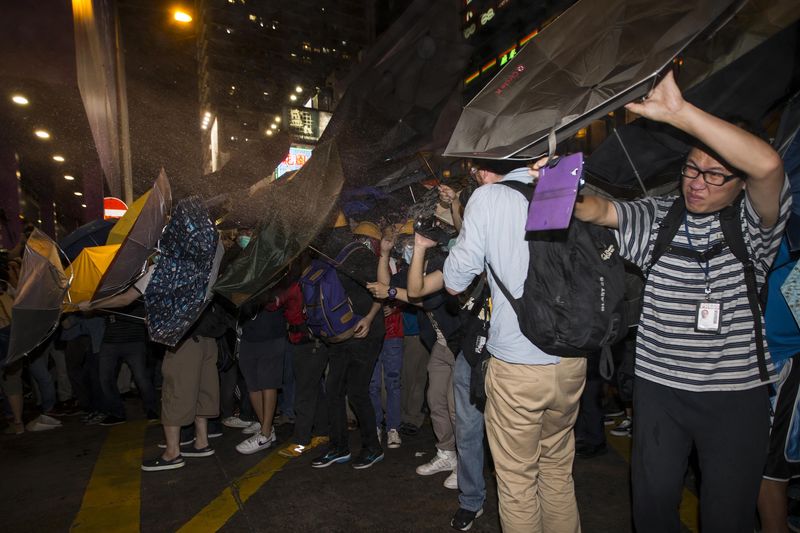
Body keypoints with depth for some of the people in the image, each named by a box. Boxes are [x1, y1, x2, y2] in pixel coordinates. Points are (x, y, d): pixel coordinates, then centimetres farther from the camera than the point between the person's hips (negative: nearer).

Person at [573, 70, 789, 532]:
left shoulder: (754, 222, -5)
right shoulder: (656, 217, 4)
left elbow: (767, 164, -24)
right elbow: (597, 210, -9)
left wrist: (679, 111, -29)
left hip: (737, 393, -2)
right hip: (659, 387, 2)